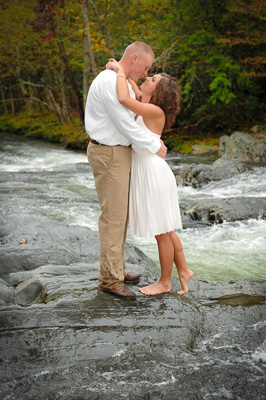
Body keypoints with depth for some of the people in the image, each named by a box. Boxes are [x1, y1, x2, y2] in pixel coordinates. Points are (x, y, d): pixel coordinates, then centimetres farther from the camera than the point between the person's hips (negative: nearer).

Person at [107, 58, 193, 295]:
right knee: (164, 230, 17)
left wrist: (120, 71, -15)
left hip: (154, 175, -9)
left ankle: (165, 282, 18)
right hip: (145, 171, 9)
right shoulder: (147, 105, 7)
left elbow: (124, 99, -30)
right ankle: (183, 271, 28)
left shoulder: (156, 111, -17)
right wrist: (120, 70, 11)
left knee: (161, 231, 5)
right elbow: (132, 90, 26)